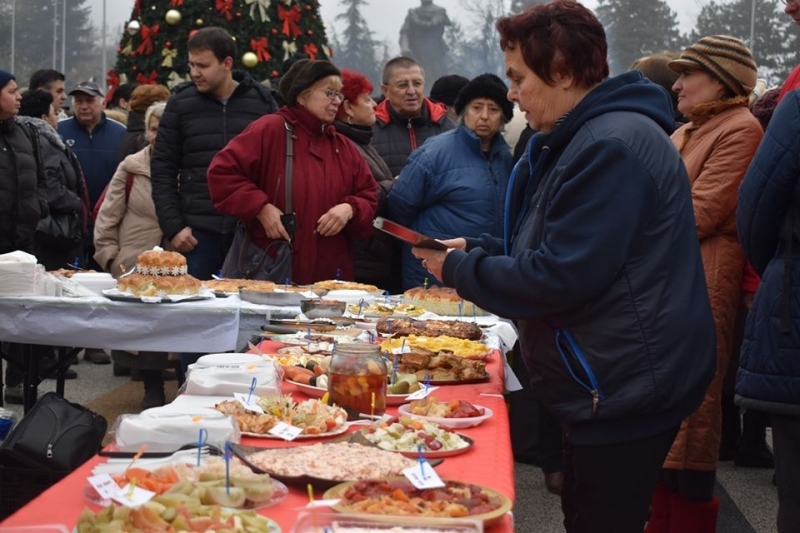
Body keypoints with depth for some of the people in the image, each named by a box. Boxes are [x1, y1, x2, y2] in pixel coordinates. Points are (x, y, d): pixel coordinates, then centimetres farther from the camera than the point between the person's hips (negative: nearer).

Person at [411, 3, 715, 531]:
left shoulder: (611, 147, -22)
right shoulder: (582, 139, 14)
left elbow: (561, 278, -25)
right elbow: (557, 248, 20)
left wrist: (458, 269, -12)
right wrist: (473, 249, 7)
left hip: (623, 393, -11)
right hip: (609, 387, 11)